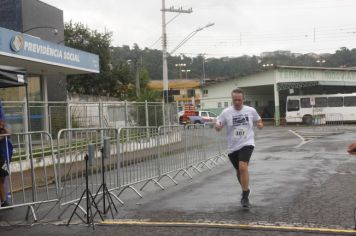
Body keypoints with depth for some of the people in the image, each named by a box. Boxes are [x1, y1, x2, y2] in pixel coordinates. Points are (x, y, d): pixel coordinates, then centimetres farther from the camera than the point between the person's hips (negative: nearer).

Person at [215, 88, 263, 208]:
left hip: (247, 144, -2)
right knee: (238, 170, 14)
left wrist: (260, 124, -5)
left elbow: (258, 120, 18)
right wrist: (217, 126, -26)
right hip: (233, 146, 2)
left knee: (243, 167, -23)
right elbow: (218, 126, -2)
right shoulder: (226, 112, -3)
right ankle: (246, 190, 41)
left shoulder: (251, 110, 0)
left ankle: (245, 196, -15)